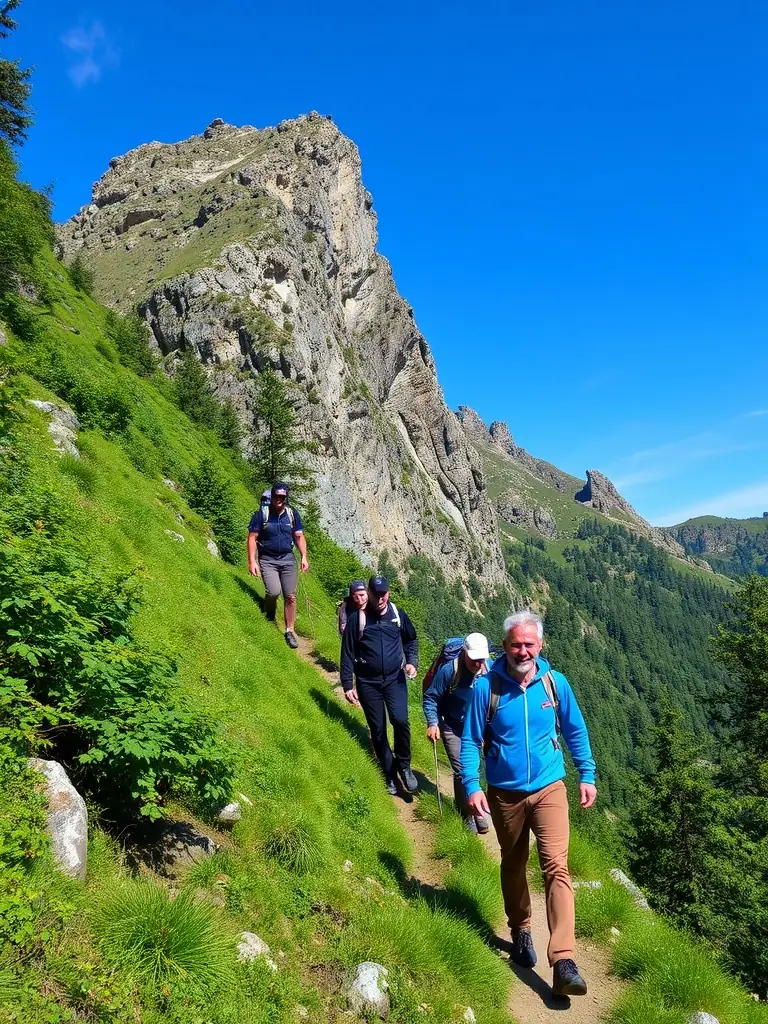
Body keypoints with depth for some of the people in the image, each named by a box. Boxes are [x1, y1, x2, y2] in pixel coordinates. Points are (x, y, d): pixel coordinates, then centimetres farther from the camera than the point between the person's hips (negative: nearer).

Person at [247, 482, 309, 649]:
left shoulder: (292, 514, 4)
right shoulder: (262, 514, -5)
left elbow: (299, 536, 10)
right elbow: (252, 538, -5)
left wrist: (304, 557, -1)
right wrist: (252, 561, -13)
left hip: (288, 559, 3)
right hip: (267, 559, -3)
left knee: (290, 596, 1)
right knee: (274, 591, -20)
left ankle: (290, 631, 14)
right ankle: (269, 616, 13)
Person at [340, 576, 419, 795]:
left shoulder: (398, 615, 0)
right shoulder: (357, 619, -7)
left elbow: (411, 640, 17)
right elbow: (347, 654, -2)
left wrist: (412, 661, 0)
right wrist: (348, 686, -5)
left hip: (395, 679, 1)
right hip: (368, 683, 0)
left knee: (400, 721, -19)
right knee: (378, 731, 6)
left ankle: (404, 765, 5)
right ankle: (390, 775, 24)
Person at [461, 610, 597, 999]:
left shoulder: (555, 683, -7)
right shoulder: (486, 686, -14)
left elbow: (575, 731, 6)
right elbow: (470, 740, -8)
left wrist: (587, 775, 5)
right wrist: (471, 786, -15)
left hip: (548, 788, 0)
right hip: (504, 793, 0)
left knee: (556, 866, -11)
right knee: (513, 864, 18)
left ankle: (563, 962, -8)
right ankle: (520, 930, 41)